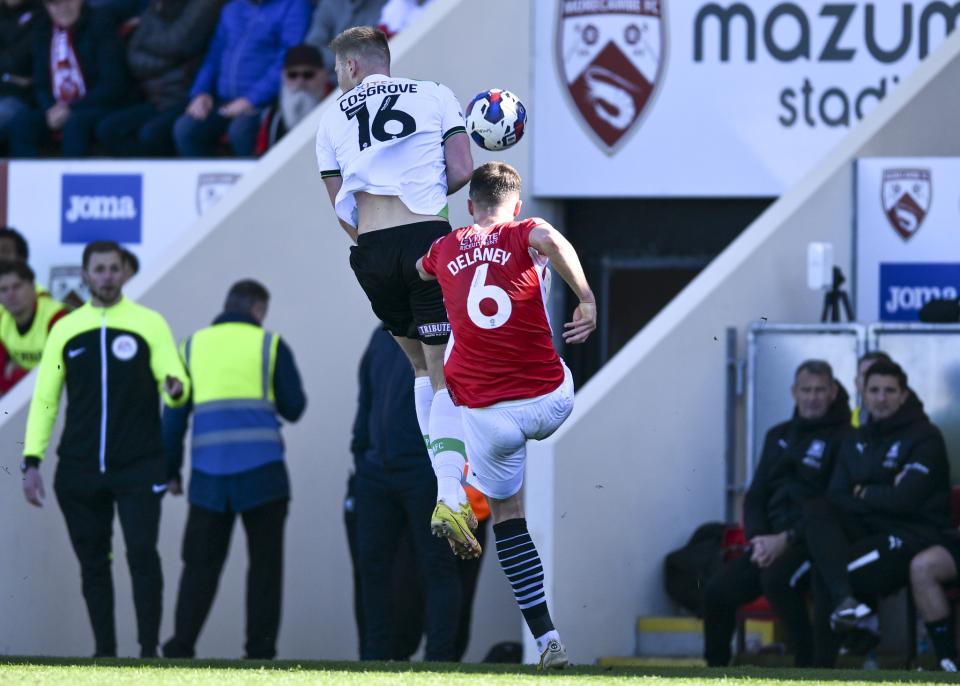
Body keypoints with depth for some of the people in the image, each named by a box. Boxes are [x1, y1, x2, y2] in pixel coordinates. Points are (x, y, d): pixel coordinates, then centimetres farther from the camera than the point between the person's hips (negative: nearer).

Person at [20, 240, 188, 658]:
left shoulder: (149, 324, 3)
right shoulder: (65, 329, 9)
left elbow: (177, 382, -1)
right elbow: (44, 398, 9)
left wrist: (176, 389, -26)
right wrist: (31, 461, 2)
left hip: (138, 467, -3)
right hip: (79, 470, 3)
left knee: (142, 554, -13)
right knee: (93, 563, 5)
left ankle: (149, 652, -10)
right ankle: (104, 653, 11)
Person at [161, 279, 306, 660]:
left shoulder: (193, 346, 11)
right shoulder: (270, 345, 4)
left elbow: (174, 413, 9)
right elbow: (294, 407, 6)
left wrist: (170, 470, 13)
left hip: (209, 473, 2)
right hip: (261, 471, -2)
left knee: (201, 563, 6)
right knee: (265, 564, 5)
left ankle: (180, 646, -3)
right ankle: (260, 650, 2)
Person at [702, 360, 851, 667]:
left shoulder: (843, 438, -3)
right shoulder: (779, 436, 19)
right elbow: (755, 497, 17)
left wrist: (786, 540, -18)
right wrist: (758, 539, -3)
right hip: (770, 541, 7)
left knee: (777, 579, -35)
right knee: (717, 591, -9)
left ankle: (809, 671, -25)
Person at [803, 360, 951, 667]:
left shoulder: (925, 438, -4)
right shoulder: (856, 442, 16)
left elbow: (904, 500, -16)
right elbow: (836, 499, 4)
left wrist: (861, 493, -2)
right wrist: (879, 496, -12)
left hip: (914, 535, -6)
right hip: (867, 528, 6)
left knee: (825, 571, -27)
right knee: (816, 509, -24)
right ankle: (846, 600, -39)